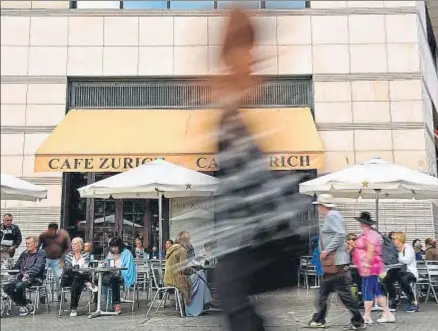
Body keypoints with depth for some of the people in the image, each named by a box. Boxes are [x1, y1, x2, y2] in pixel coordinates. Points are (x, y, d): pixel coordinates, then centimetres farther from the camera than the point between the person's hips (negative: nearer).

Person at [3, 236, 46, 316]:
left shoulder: (41, 253, -2)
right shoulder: (24, 253, 18)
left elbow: (37, 267, -18)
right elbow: (17, 266, 24)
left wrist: (28, 274, -31)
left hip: (35, 279, -7)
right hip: (22, 277, 7)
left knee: (19, 285, -32)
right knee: (6, 287, -13)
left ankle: (24, 305, -6)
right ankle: (26, 304, -1)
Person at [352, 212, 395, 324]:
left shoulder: (369, 234, -16)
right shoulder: (368, 234, 15)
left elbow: (371, 251, -23)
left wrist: (367, 265, -25)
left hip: (369, 268, -10)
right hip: (371, 267, 10)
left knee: (367, 291, -5)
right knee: (377, 291, 13)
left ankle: (367, 316, 1)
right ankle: (388, 314, 18)